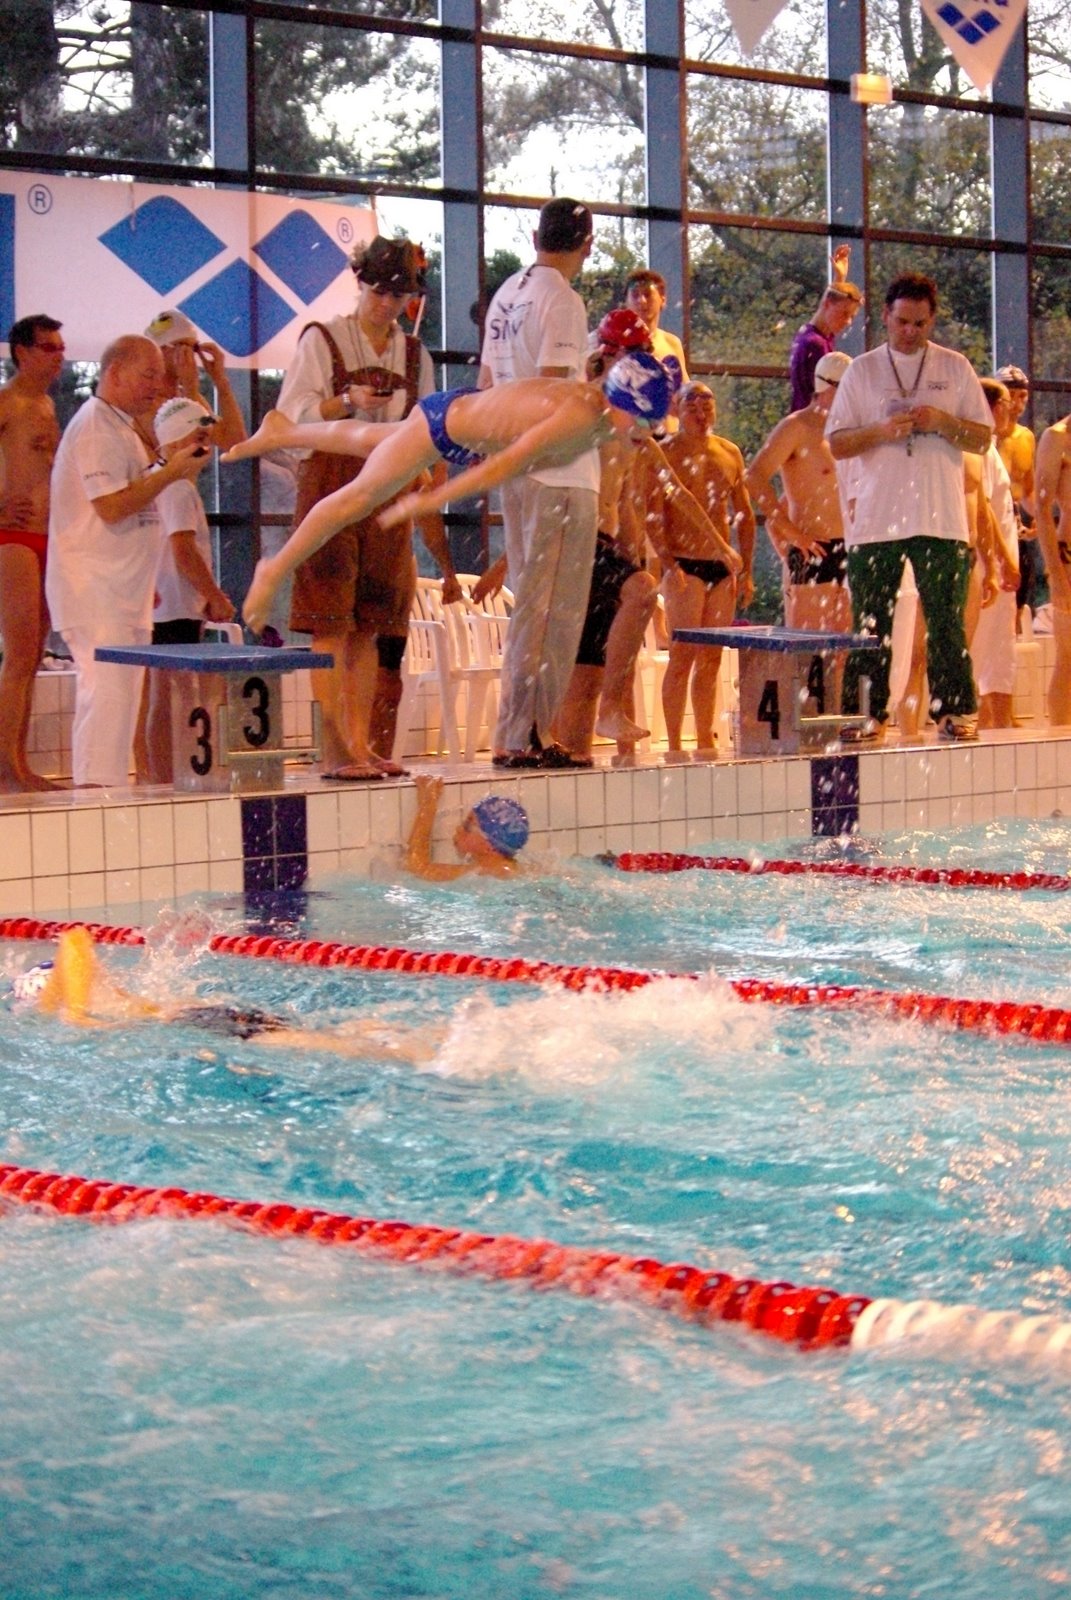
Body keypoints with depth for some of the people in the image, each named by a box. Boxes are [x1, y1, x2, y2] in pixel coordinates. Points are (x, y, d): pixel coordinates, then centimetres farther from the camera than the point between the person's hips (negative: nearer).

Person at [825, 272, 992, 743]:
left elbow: (983, 439, 8)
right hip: (875, 521, 1)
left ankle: (955, 711, 2)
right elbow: (837, 444, 5)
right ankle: (867, 714, 5)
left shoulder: (955, 368, 9)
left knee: (946, 622, -3)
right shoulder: (862, 371, 10)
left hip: (942, 522, 0)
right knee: (871, 624, 0)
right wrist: (881, 431, -12)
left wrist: (943, 423, -11)